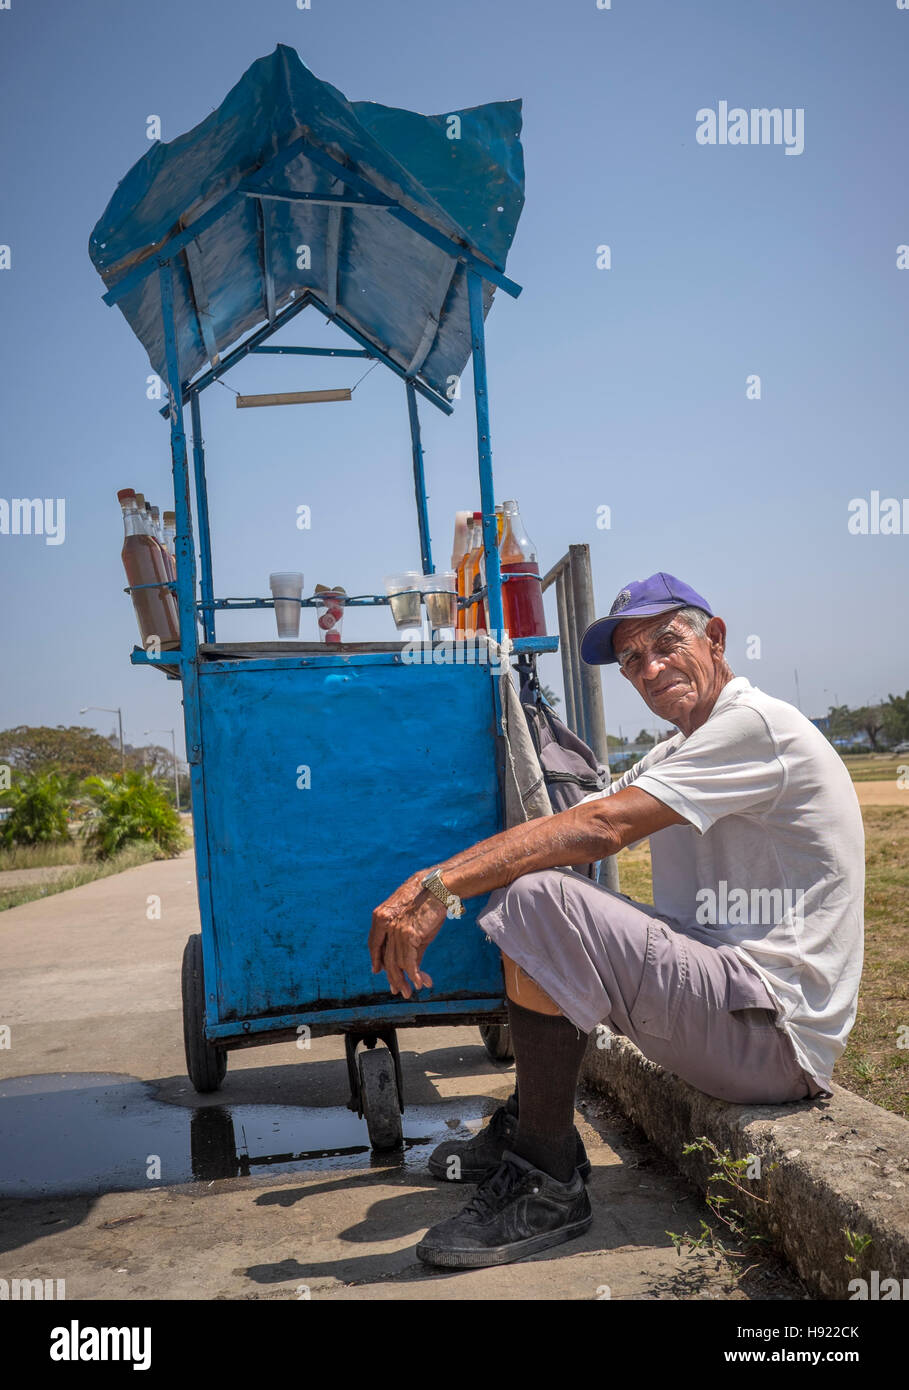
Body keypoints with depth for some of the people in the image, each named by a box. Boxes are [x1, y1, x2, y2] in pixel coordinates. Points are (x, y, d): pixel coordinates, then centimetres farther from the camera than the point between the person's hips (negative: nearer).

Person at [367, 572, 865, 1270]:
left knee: (536, 898, -25)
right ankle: (528, 1128, 17)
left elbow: (599, 829, -24)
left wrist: (442, 888, -25)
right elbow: (567, 826, 7)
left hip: (776, 1034, -10)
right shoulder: (678, 753, 18)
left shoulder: (757, 725, -13)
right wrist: (430, 884, -5)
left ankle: (548, 1189, -13)